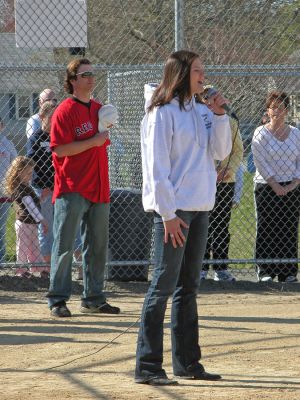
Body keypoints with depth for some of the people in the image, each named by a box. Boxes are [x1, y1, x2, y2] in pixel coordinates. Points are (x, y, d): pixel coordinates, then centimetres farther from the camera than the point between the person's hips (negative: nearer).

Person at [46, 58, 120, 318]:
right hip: (72, 189, -7)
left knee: (98, 246, 10)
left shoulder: (100, 109, 14)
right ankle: (58, 300, -2)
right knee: (65, 245, -5)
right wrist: (93, 142, -18)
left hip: (98, 188, 7)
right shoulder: (65, 111, -9)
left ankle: (93, 298, 18)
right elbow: (60, 149, -17)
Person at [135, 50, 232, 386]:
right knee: (163, 285, -9)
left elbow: (221, 151, 9)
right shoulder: (162, 114, -9)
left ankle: (186, 362, 17)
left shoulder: (201, 113, 13)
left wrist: (218, 114, -2)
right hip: (172, 210, -8)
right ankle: (147, 366, -8)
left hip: (199, 208, 8)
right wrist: (168, 213, -17)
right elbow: (157, 166, -13)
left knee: (188, 286, 12)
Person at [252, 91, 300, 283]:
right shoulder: (261, 133, 0)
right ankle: (265, 272, 0)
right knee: (267, 230, -4)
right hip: (266, 188, -3)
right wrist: (275, 186, -13)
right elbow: (260, 162, -7)